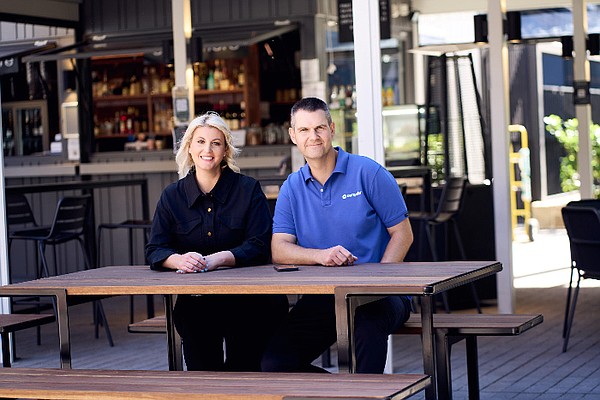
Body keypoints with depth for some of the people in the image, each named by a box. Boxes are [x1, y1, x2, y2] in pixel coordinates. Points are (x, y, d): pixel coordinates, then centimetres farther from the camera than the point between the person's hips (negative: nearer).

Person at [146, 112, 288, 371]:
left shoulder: (248, 189, 4)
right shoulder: (172, 196, 10)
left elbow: (259, 246, -6)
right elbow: (155, 250, 3)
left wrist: (217, 259, -22)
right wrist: (179, 260, -20)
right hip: (194, 299, 2)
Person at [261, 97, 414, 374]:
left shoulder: (368, 173, -1)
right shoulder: (291, 188, 10)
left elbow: (402, 233, -1)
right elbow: (279, 249, -1)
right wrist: (320, 255, -21)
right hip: (321, 297, 4)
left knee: (368, 320, -39)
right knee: (274, 364, -14)